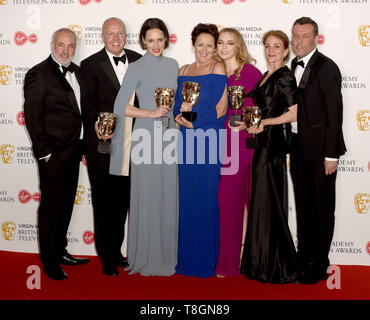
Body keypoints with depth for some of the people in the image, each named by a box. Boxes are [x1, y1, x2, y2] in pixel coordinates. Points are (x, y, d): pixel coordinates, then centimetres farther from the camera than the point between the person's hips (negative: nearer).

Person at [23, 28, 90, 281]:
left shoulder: (76, 71, 12)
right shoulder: (39, 73, -10)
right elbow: (32, 116, -12)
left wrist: (80, 146, 8)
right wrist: (45, 152, -14)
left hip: (72, 151, 7)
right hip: (53, 154, -7)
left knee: (66, 203, 15)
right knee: (51, 205, 2)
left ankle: (61, 251, 30)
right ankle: (50, 261, 15)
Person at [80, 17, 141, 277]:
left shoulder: (138, 61, 8)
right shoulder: (90, 65, -3)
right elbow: (89, 104, -10)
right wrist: (97, 125, -28)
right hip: (101, 141, -3)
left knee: (123, 197, 14)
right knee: (103, 198, 6)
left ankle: (116, 250, 32)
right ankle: (107, 258, 21)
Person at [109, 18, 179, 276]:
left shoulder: (173, 65, 12)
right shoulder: (136, 69, -4)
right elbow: (120, 107, -10)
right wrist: (152, 114, -14)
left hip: (169, 134, 5)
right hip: (146, 136, -5)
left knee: (169, 196, 9)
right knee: (147, 197, 0)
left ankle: (167, 254, 23)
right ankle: (146, 258, 15)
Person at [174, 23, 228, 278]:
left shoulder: (218, 69, -1)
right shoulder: (184, 71, 16)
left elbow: (221, 109, -8)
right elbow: (177, 104, 15)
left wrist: (194, 120, -11)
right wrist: (181, 117, -5)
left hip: (209, 139, -5)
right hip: (187, 141, 5)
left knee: (206, 197, -2)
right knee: (186, 197, 8)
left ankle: (206, 260, 12)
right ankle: (187, 259, 21)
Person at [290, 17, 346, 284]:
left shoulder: (326, 67, -11)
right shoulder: (294, 67, 11)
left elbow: (334, 112, -14)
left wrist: (331, 155, -17)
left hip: (320, 148, -7)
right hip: (299, 148, 7)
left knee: (323, 207, 4)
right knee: (303, 205, 14)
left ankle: (319, 266, 16)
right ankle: (304, 259, 28)